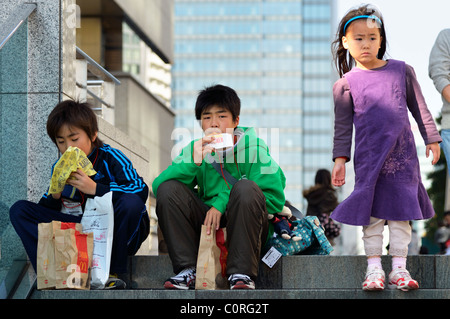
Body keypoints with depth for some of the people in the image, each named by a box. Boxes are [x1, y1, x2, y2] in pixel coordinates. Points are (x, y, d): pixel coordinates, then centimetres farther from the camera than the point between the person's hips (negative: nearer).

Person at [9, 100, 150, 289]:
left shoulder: (110, 158, -11)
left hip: (117, 232, -4)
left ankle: (115, 272, -23)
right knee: (19, 210, -5)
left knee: (130, 201, -37)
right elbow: (45, 210, 7)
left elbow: (141, 189, -26)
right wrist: (54, 196, -16)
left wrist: (95, 188, -30)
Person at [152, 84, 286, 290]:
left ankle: (242, 273, -25)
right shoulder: (194, 150, 3)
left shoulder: (251, 146, -7)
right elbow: (158, 186, -10)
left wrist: (222, 202, -17)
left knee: (246, 187, -31)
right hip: (207, 223, 3)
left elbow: (275, 198, -12)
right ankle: (187, 269, -14)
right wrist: (193, 161, -25)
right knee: (167, 189, -16)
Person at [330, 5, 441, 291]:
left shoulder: (402, 71, 7)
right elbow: (342, 125, 5)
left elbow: (419, 107, 13)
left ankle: (399, 268, 6)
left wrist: (431, 138, 12)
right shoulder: (346, 83, 3)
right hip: (368, 157, -1)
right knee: (372, 214, -2)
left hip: (403, 154, 1)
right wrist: (340, 159, -1)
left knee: (401, 212, 2)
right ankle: (374, 268, 4)